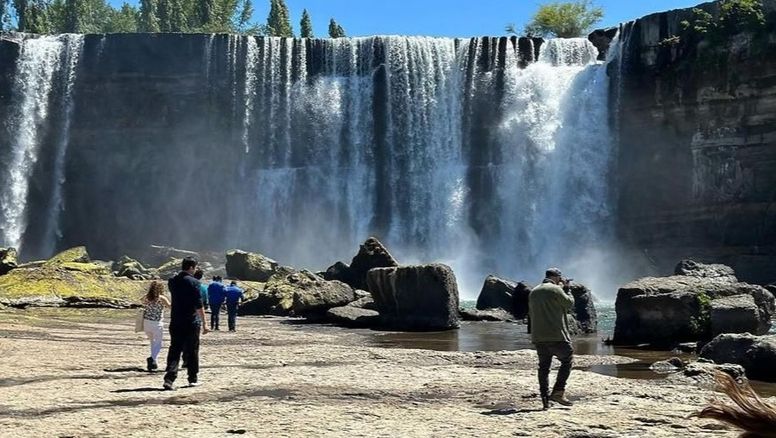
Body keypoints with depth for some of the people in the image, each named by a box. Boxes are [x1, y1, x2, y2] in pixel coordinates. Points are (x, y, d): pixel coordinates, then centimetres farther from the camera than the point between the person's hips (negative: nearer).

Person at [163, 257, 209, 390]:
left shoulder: (172, 281, 6)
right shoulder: (193, 282, -11)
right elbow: (199, 305, -13)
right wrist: (204, 323, -10)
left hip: (175, 322, 4)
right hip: (191, 322, -4)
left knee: (174, 350, 3)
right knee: (192, 351, 9)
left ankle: (169, 379, -10)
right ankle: (192, 379, 19)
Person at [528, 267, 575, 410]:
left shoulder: (533, 292, 15)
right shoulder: (556, 290, -8)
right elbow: (569, 303, 1)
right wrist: (564, 288, 12)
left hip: (538, 336, 7)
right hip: (556, 335, -7)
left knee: (544, 366, 10)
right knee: (567, 360, 7)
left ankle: (545, 399, 7)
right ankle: (558, 392, -2)